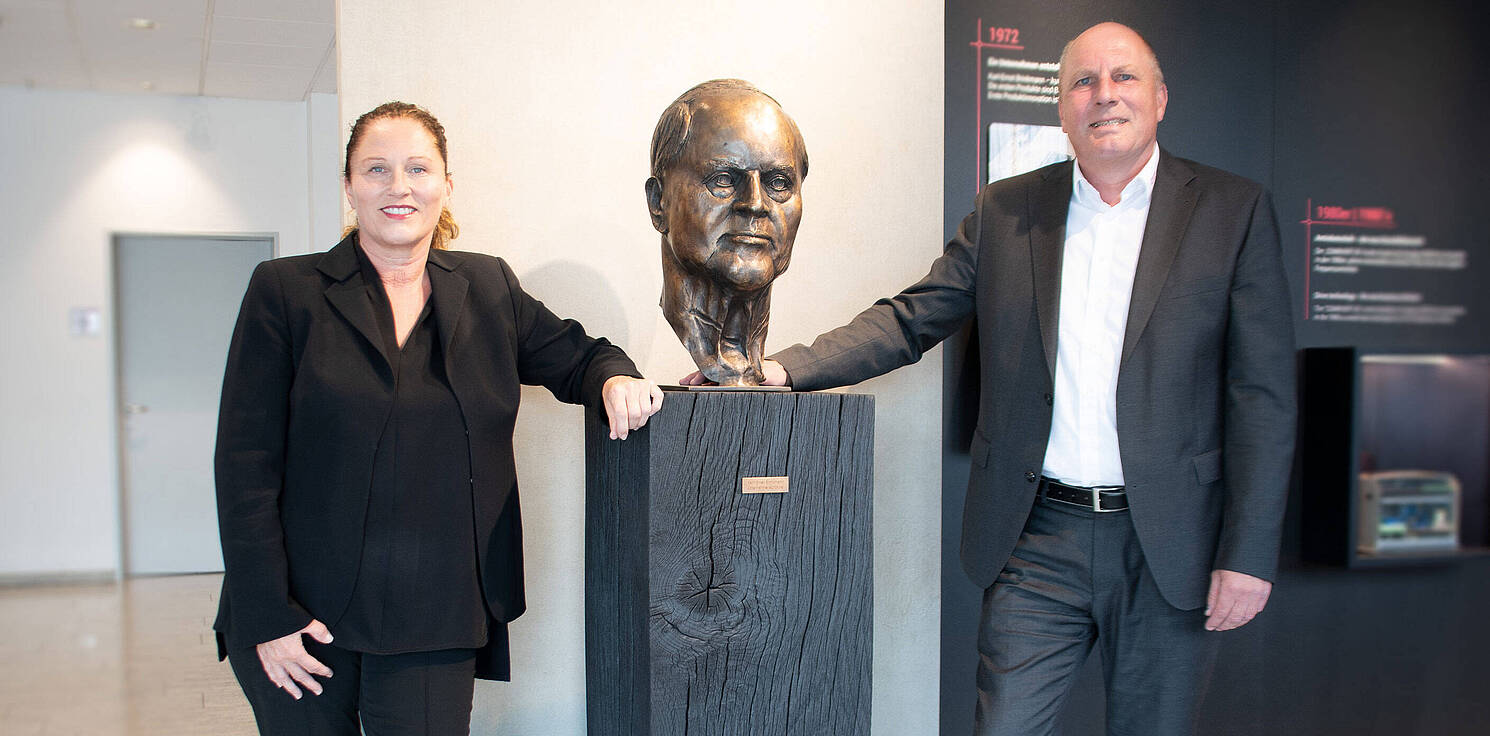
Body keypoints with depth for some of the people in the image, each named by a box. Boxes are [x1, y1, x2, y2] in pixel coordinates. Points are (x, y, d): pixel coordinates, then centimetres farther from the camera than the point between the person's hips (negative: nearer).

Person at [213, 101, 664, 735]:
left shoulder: (489, 288, 8)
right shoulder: (286, 291, -2)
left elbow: (575, 356, 18)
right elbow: (245, 463, -4)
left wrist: (615, 378, -7)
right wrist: (268, 615, -10)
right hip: (304, 616, -1)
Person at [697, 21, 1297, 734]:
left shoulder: (1233, 211, 0)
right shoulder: (1003, 211, 7)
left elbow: (1262, 396, -3)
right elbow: (909, 319, 6)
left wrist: (1247, 555, -8)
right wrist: (783, 369, -9)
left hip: (1168, 547, -1)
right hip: (1035, 541, 1)